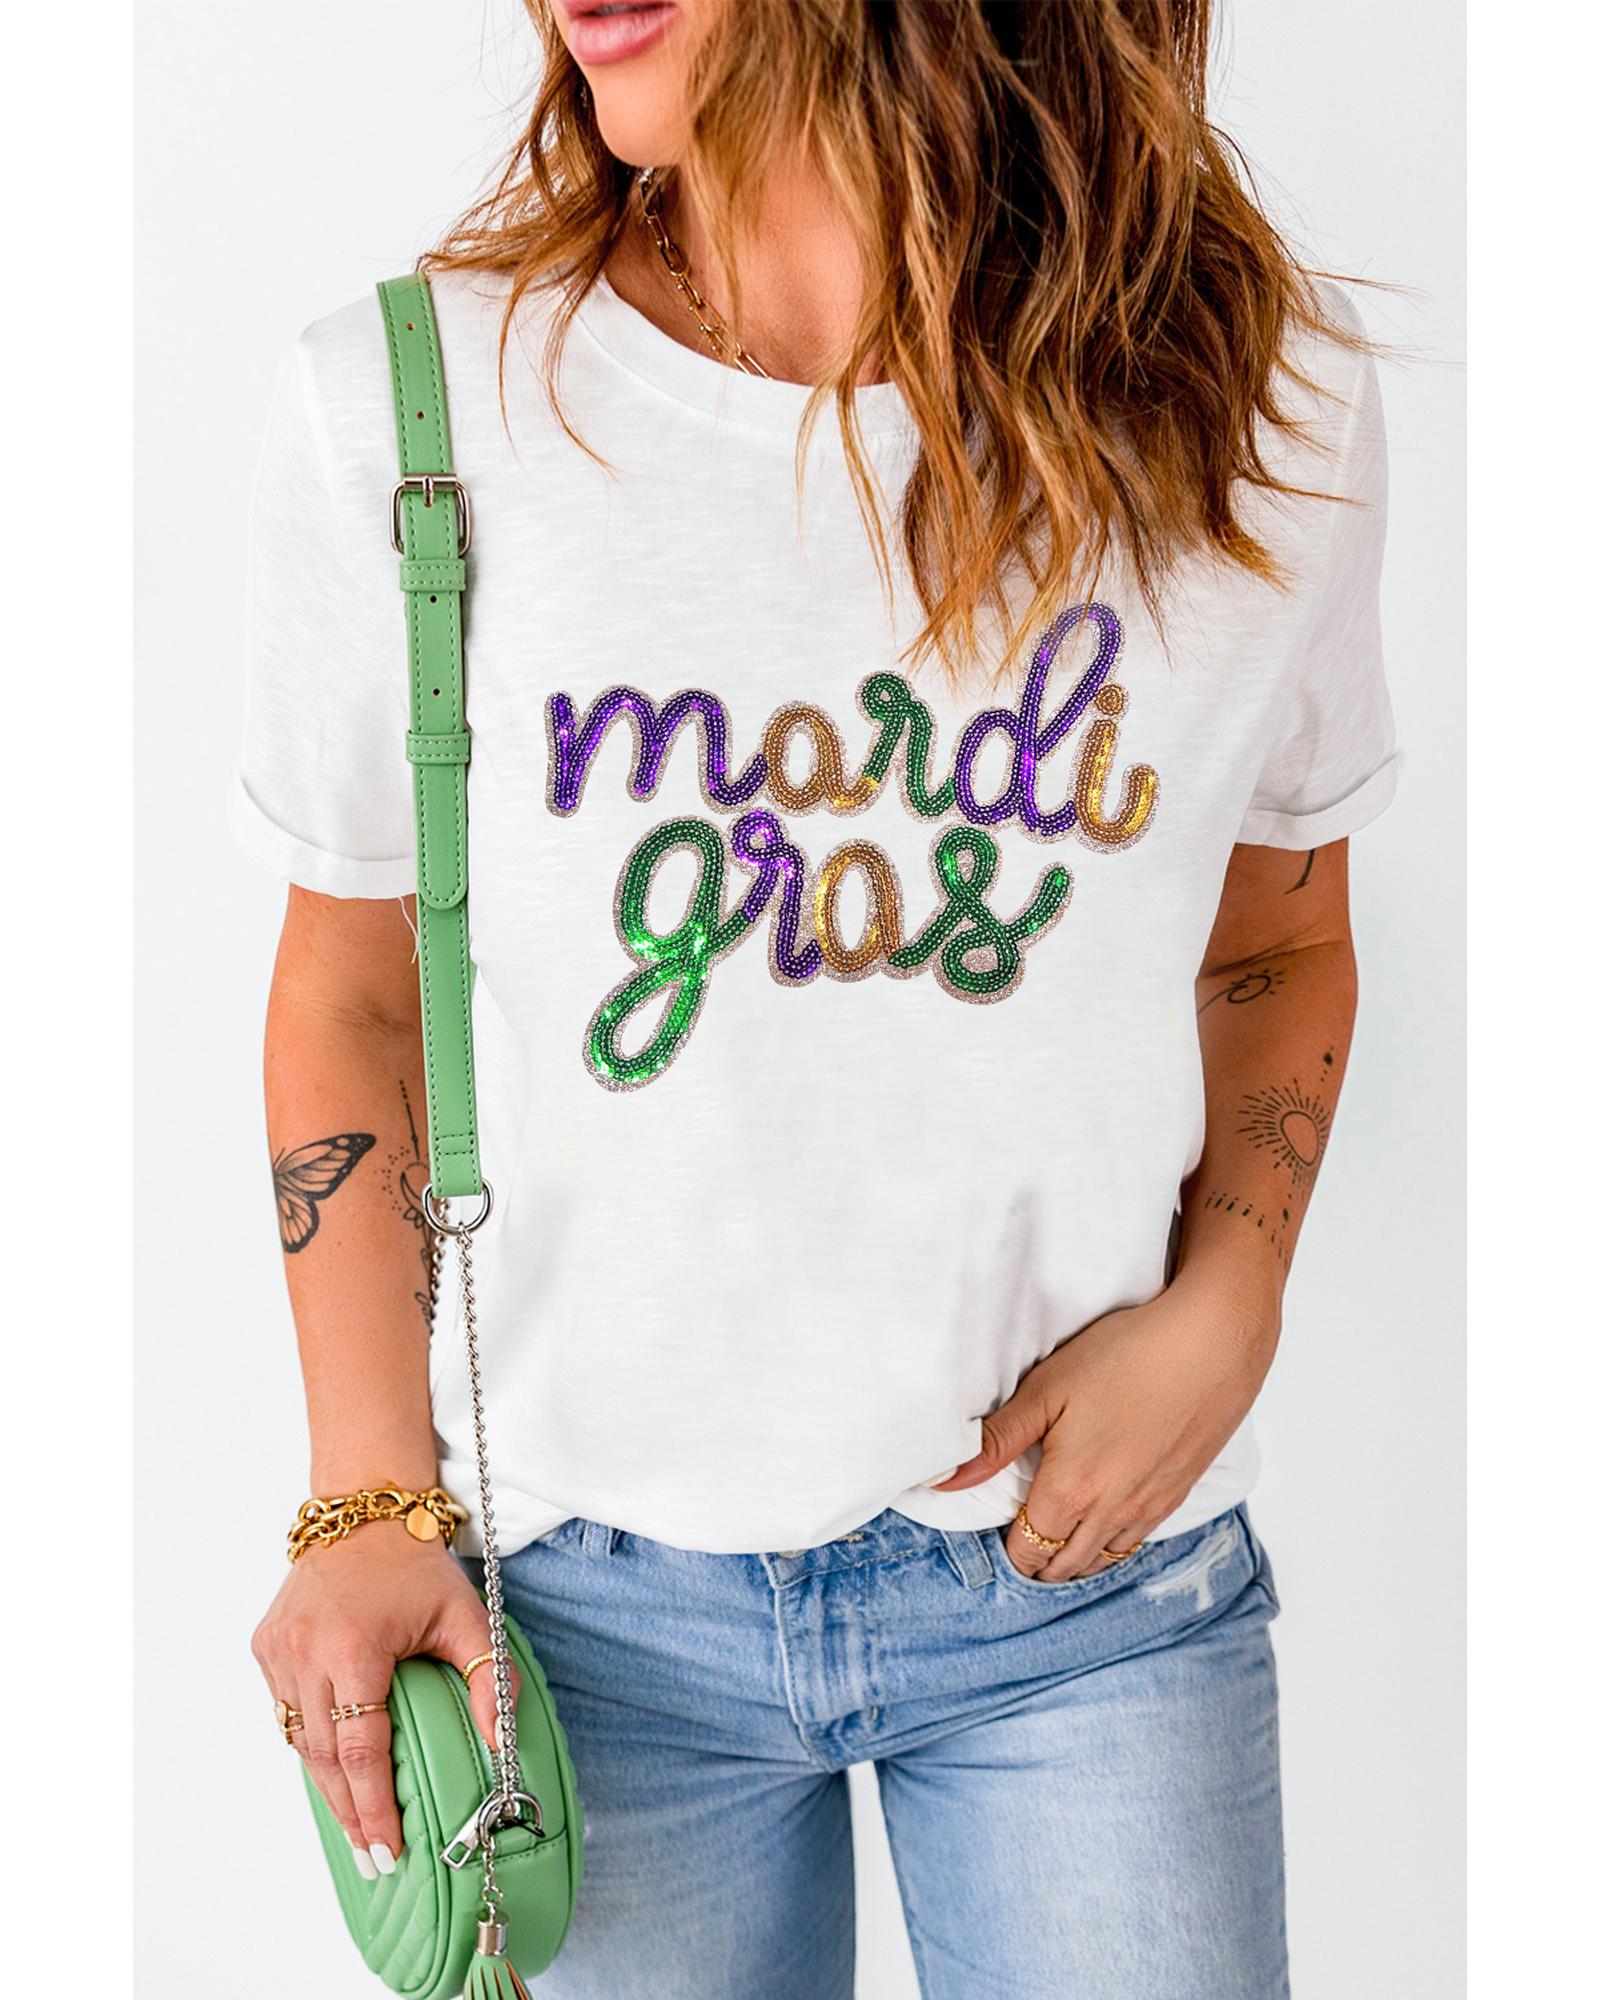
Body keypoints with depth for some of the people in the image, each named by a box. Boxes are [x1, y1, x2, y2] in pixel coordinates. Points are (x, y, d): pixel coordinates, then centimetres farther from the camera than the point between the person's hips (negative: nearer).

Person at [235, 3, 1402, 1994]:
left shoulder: (1259, 401, -7)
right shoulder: (398, 406, -10)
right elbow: (353, 995, 0)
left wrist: (1221, 1311, -8)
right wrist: (373, 1503, -3)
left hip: (1092, 1573, 1)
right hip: (595, 1585, 0)